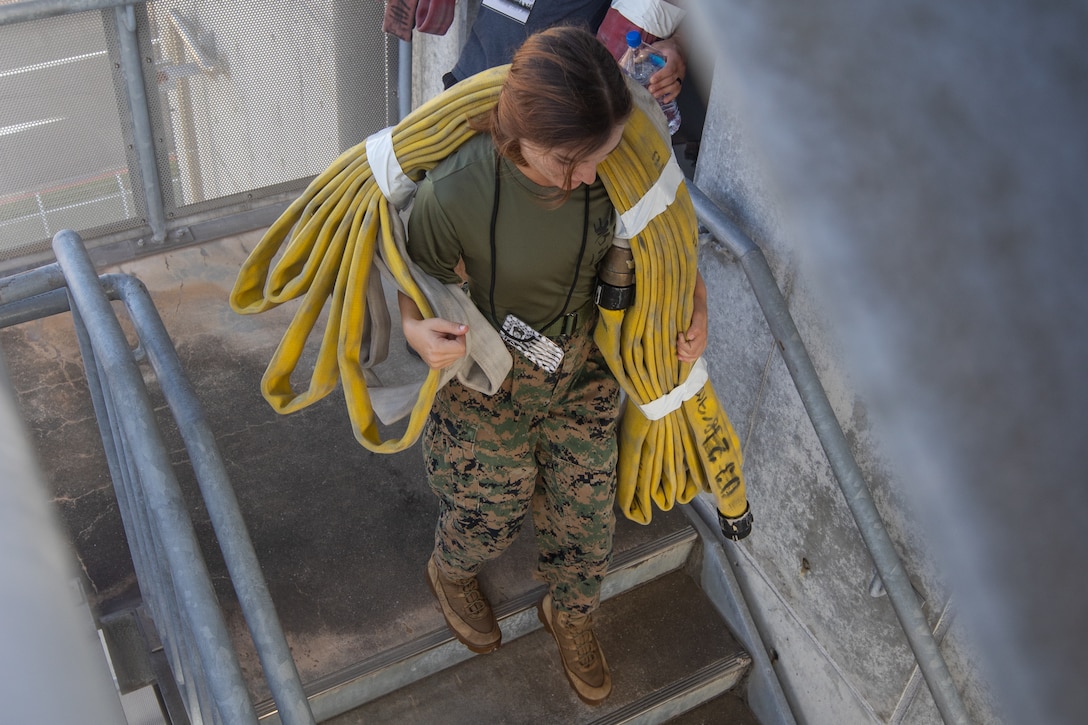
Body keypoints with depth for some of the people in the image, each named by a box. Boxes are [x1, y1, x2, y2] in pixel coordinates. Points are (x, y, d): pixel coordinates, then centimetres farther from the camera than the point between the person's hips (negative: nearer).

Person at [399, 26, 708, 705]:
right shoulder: (454, 194, -35)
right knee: (488, 519, 19)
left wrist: (697, 304, -14)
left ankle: (570, 615, 54)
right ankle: (451, 572, 59)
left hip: (585, 372, 3)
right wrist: (418, 330, -37)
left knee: (586, 517, 19)